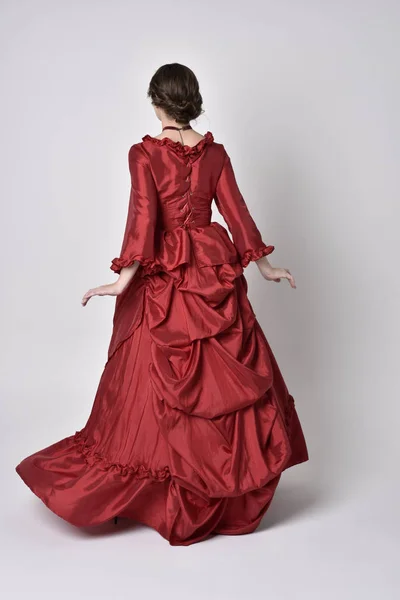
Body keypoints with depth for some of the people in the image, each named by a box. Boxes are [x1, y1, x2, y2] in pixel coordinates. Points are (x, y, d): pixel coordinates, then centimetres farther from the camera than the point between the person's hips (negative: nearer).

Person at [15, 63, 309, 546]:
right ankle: (230, 500, 21)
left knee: (160, 380, 5)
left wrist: (124, 279, -15)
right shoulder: (215, 153, 3)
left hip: (164, 275, -3)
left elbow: (142, 218, -15)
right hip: (213, 271, 3)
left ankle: (166, 502, 15)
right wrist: (264, 267, 13)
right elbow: (236, 213, 4)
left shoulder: (144, 153, -7)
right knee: (224, 375, 10)